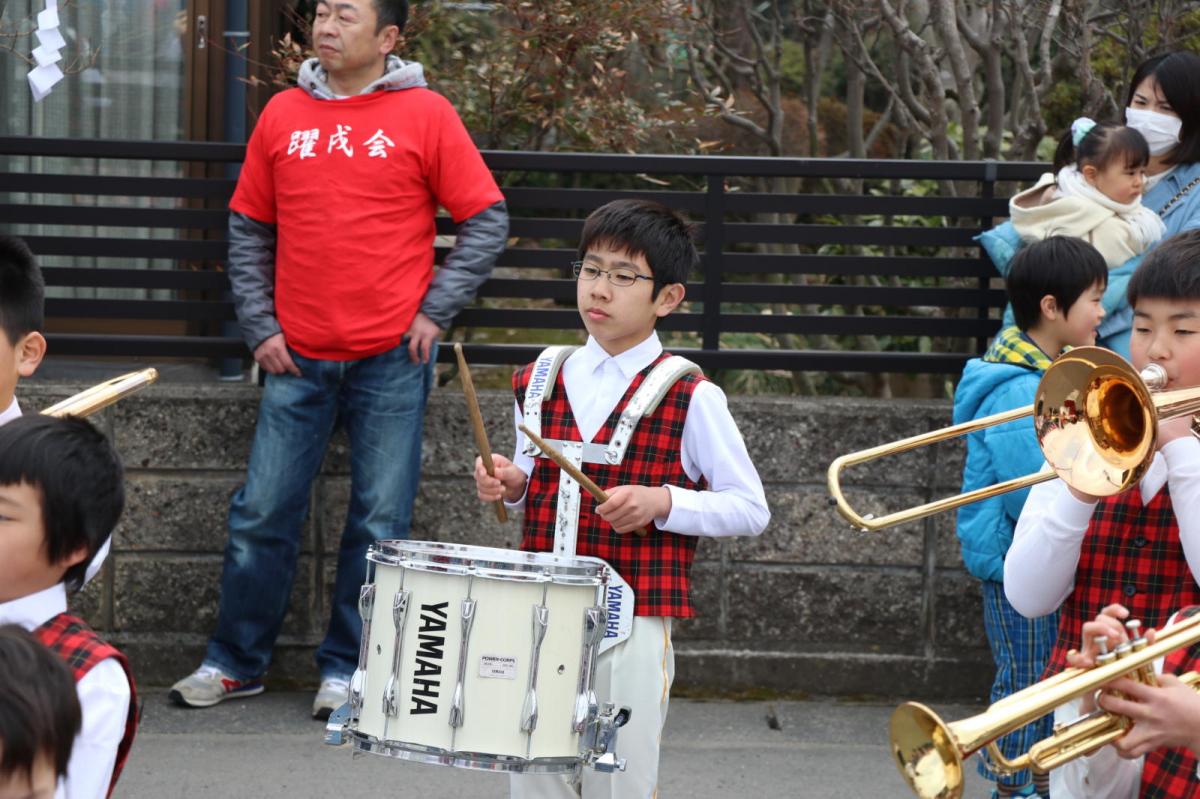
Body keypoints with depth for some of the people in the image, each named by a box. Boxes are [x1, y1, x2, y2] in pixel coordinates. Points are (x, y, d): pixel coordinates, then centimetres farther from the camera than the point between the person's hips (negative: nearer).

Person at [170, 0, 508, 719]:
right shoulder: (284, 114, 7)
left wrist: (435, 310, -5)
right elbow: (249, 229, 13)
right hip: (298, 360, 3)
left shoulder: (424, 114, -2)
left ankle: (348, 668, 15)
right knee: (263, 514, 4)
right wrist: (260, 326, 5)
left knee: (380, 523, 3)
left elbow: (488, 221, 0)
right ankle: (237, 661, 17)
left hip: (391, 360, -3)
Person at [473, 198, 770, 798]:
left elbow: (751, 509, -3)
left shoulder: (690, 398, -7)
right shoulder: (541, 381, 7)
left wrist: (663, 503, -17)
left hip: (633, 632, -4)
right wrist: (510, 484, -2)